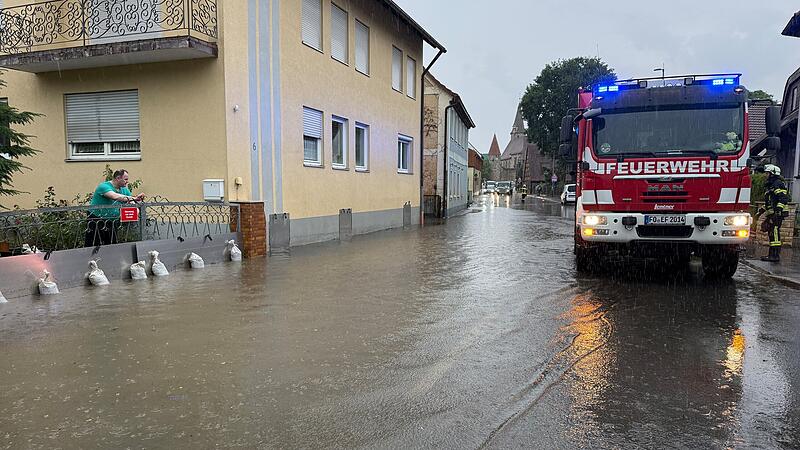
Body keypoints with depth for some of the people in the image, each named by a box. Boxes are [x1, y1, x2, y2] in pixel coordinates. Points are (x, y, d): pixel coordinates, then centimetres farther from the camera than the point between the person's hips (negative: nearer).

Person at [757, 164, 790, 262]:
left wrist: (778, 210, -27)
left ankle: (775, 255, -13)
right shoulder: (771, 185, 23)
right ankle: (772, 254, 17)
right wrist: (762, 209, 29)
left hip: (777, 214, -11)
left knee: (774, 233, -12)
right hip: (772, 214, 11)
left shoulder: (778, 184, -10)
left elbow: (783, 199, -20)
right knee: (771, 233, 12)